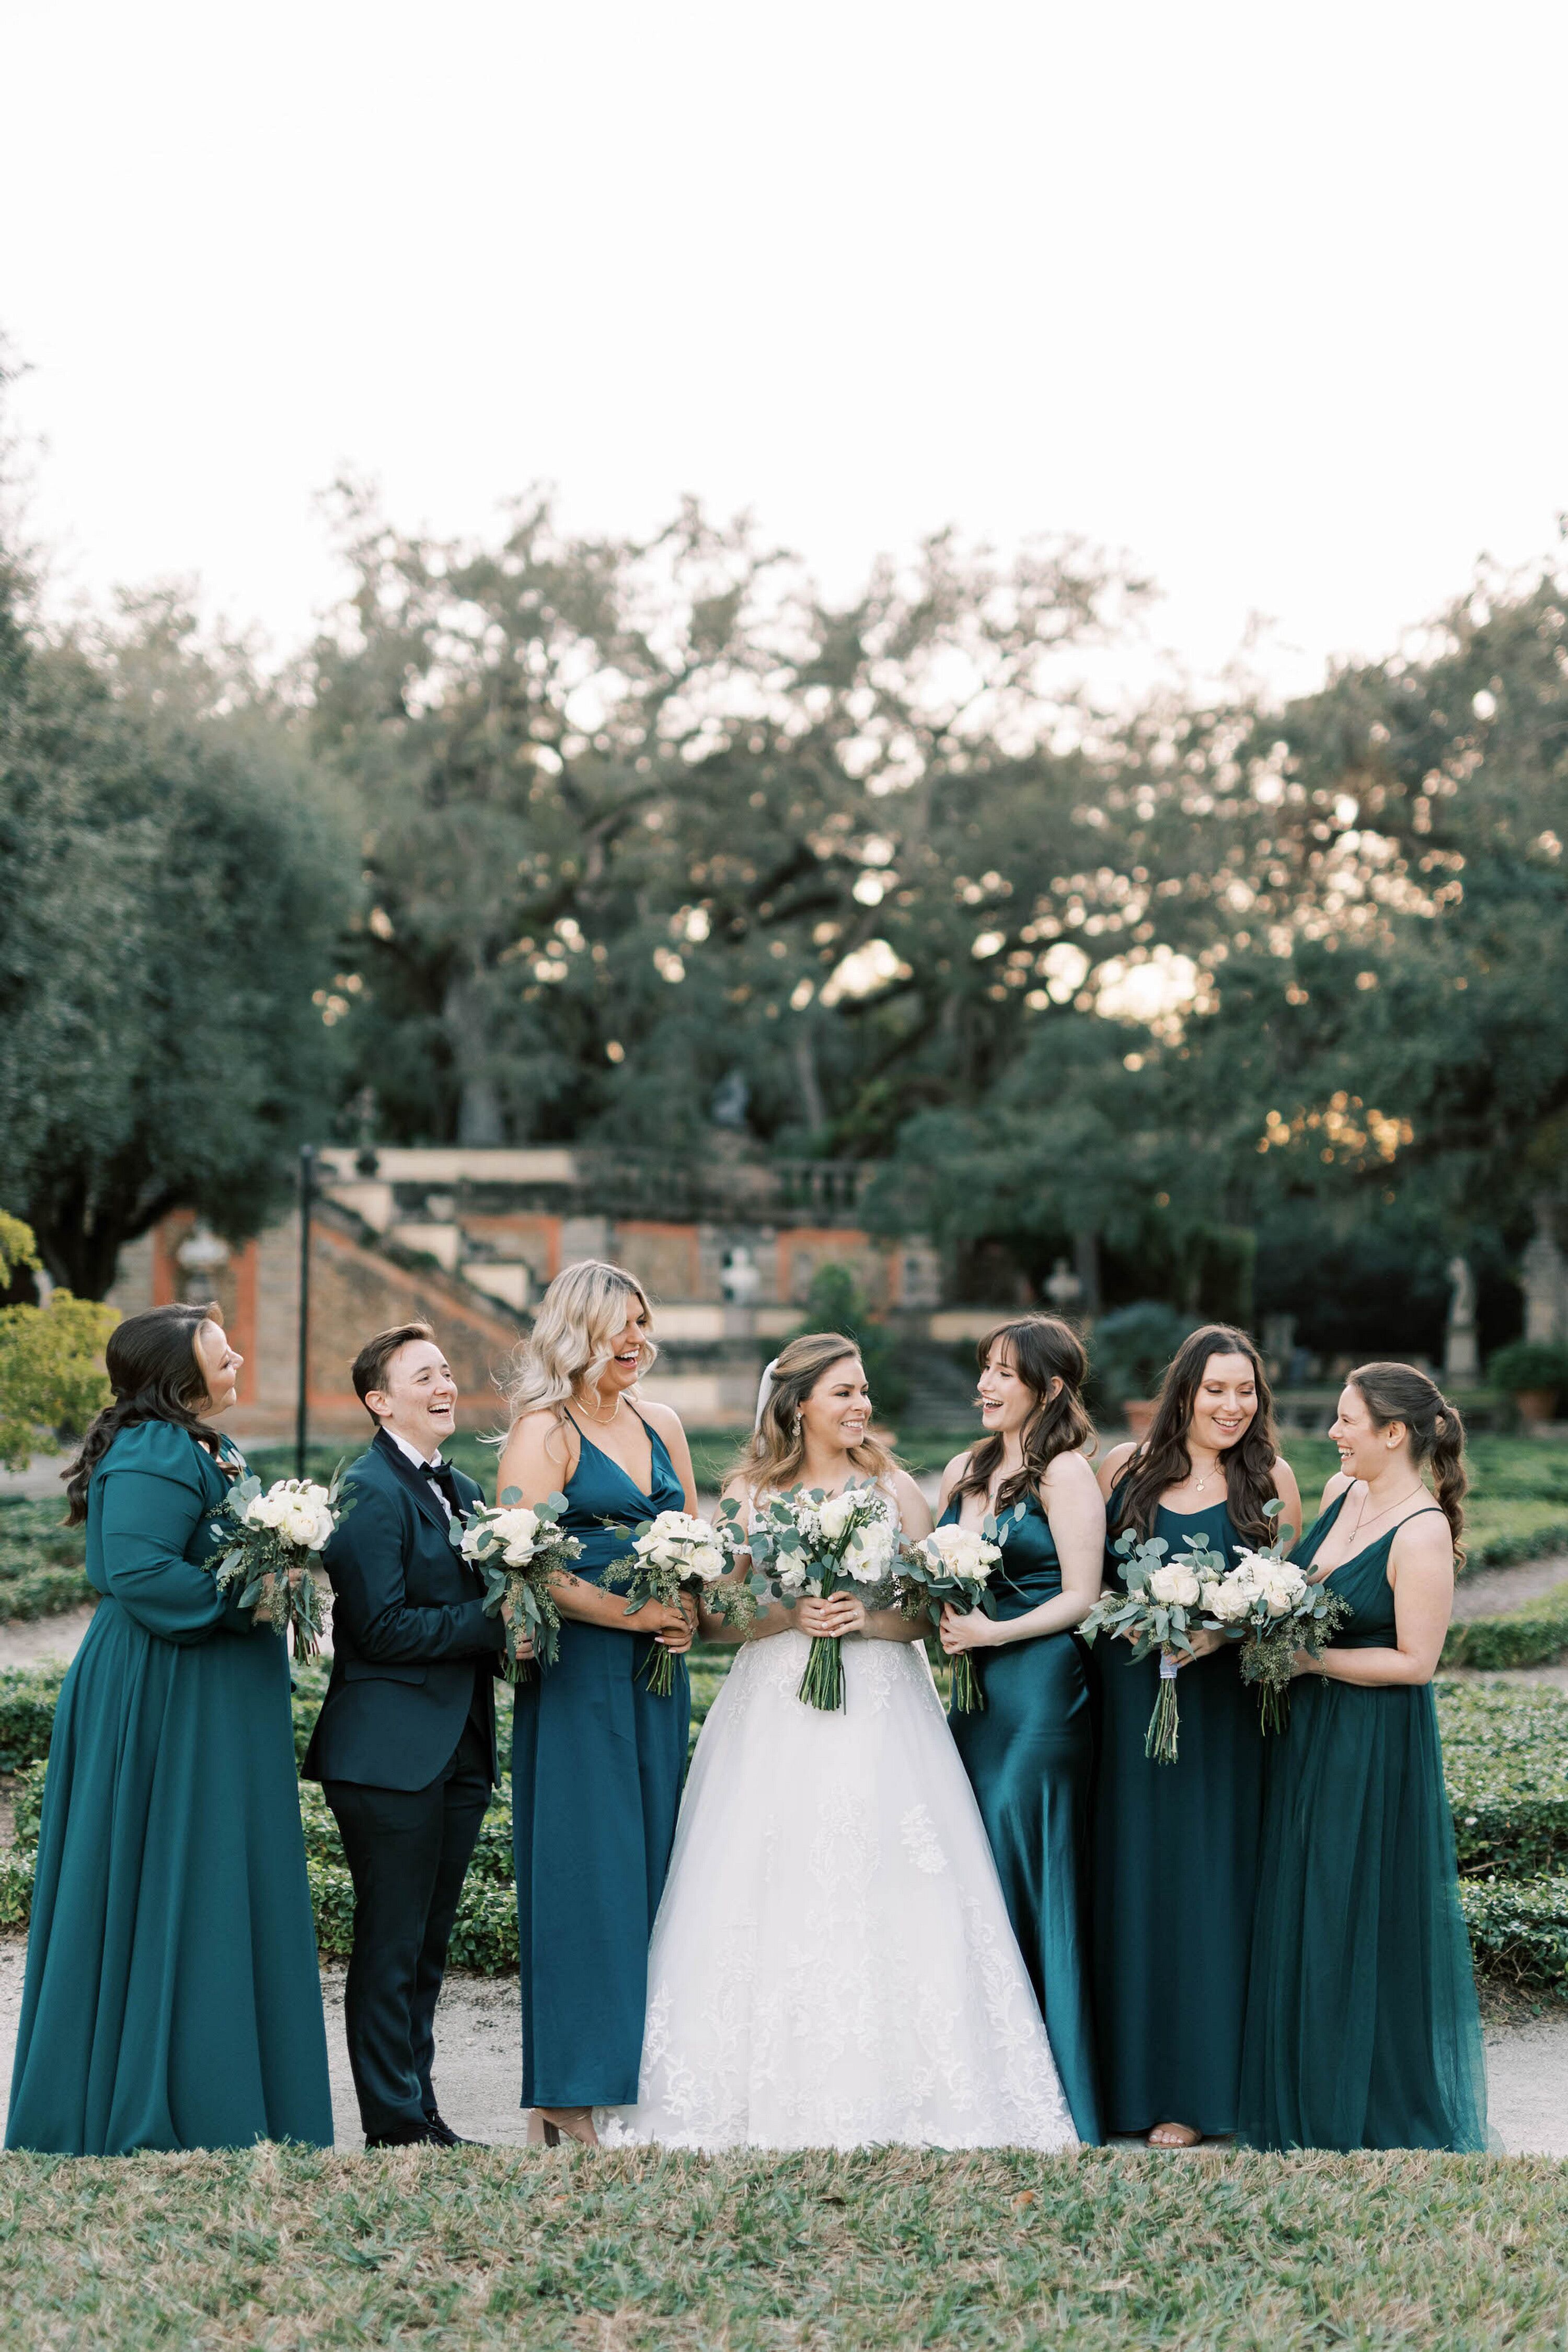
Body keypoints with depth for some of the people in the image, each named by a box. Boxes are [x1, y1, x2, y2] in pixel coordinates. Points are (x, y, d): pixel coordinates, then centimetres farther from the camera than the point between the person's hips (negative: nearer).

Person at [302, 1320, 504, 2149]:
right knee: (390, 1947, -1)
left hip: (458, 1750, 8)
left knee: (429, 1944, 14)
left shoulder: (462, 1491, 17)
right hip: (391, 1753, -8)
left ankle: (420, 2111, 22)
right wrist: (494, 1624, -16)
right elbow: (382, 1627, -19)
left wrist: (511, 1626, -2)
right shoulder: (368, 1491, -11)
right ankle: (393, 2125, 6)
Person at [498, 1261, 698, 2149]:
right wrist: (634, 1615, -16)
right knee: (583, 1873, -5)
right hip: (579, 1677, -7)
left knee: (650, 1866, 7)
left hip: (659, 1676, 7)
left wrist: (689, 1610, 0)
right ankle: (567, 2101, 1)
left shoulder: (662, 1425, 14)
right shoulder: (545, 1435, -6)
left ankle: (637, 2069, 14)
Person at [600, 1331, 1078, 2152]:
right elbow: (713, 1616, 3)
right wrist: (791, 1615, -12)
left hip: (881, 1716, 0)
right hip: (775, 1716, 0)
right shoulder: (749, 1492, 7)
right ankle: (774, 2099, 0)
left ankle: (887, 2095, -1)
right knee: (772, 1895, -5)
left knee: (882, 1896, -6)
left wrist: (867, 1617, -13)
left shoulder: (895, 1489, 8)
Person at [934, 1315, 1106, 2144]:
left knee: (1023, 1876, -5)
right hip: (970, 1690, 7)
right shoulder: (964, 1470, 15)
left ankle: (1049, 2095, 4)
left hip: (1040, 1688, -7)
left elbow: (1081, 1598, -9)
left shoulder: (1065, 1473, -6)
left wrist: (996, 1632, -19)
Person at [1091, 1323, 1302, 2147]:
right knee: (1127, 1876, 5)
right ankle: (1123, 2072, 15)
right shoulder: (1125, 1468, 5)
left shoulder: (1270, 1478, 2)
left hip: (1221, 1704, -1)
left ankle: (1193, 2087, 9)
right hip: (1128, 1699, 2)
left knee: (1203, 1882, 1)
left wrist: (1226, 1630, -13)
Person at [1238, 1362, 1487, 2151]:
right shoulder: (1340, 1493, 4)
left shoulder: (1423, 1532, -19)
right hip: (1309, 1732, 8)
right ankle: (1308, 2104, 27)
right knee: (1299, 1914, 14)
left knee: (1364, 1925, 2)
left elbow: (1414, 1661, -20)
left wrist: (1307, 1658, -19)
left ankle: (1381, 2114, 18)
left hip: (1376, 1748, -8)